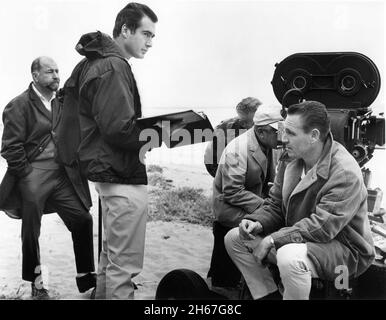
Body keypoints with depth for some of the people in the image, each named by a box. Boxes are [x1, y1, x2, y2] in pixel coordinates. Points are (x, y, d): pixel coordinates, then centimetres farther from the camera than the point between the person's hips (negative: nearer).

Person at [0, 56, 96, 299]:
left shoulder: (62, 103, 10)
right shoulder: (20, 105, -6)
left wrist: (72, 168, 3)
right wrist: (28, 175, -11)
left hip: (62, 175, 5)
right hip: (33, 178, -5)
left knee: (83, 220, 0)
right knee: (31, 232, 7)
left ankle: (86, 277, 15)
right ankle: (36, 283, 25)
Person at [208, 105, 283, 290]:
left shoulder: (269, 146, 2)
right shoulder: (237, 150, -22)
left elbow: (270, 180, 9)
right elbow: (233, 192, -23)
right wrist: (264, 205, -26)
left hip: (256, 203, 8)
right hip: (230, 207, -8)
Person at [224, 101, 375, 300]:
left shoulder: (345, 173, -24)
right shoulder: (290, 160, 1)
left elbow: (322, 226, -29)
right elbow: (275, 204, 9)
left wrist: (272, 240, -28)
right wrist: (257, 222, -13)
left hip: (342, 249, -8)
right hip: (297, 238, 8)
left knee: (289, 257, -40)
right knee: (234, 238, -1)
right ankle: (269, 296, 4)